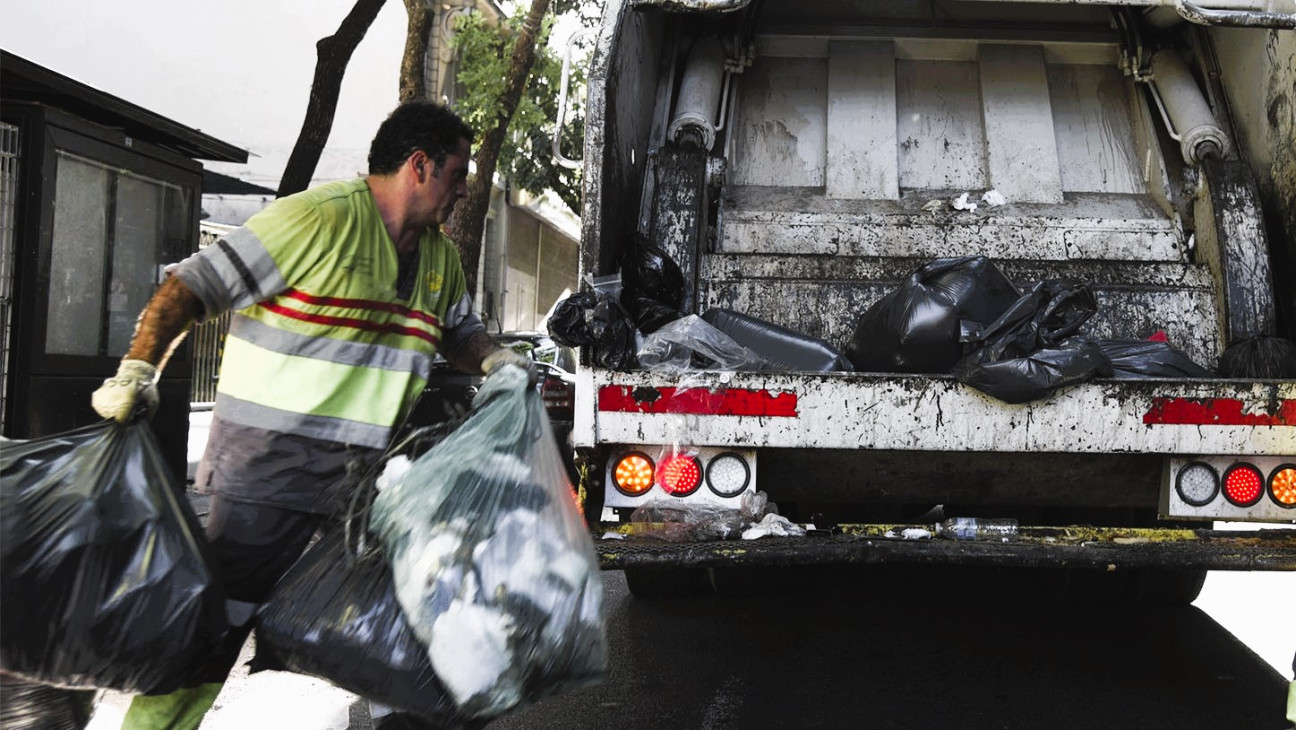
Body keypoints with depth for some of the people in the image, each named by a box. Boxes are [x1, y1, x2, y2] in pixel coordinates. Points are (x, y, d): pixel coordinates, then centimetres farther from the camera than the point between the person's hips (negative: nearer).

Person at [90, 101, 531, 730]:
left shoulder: (440, 256, 12)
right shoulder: (319, 216, -14)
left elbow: (457, 330, 27)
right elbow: (192, 286, -14)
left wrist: (492, 361, 6)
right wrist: (137, 371, -23)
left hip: (367, 480, 8)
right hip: (269, 468, -7)